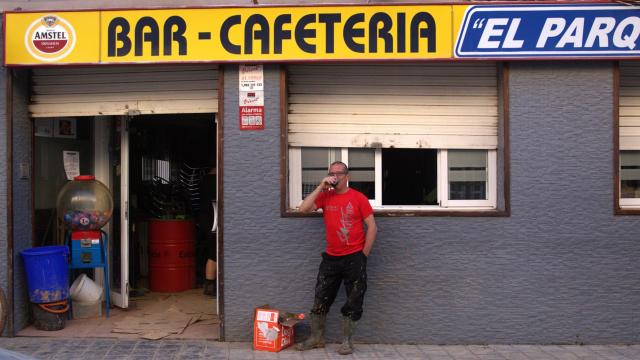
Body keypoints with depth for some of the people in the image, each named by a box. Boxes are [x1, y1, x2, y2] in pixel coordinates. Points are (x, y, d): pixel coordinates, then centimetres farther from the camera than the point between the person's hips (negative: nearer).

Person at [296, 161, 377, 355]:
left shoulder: (358, 198, -6)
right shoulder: (325, 195, 4)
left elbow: (372, 227, -4)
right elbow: (304, 209, -9)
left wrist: (363, 255, -5)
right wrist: (321, 187, -12)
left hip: (354, 258, -3)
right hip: (331, 257, 3)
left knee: (353, 302, 6)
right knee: (321, 299, 9)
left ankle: (347, 341, 19)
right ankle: (317, 337, 24)